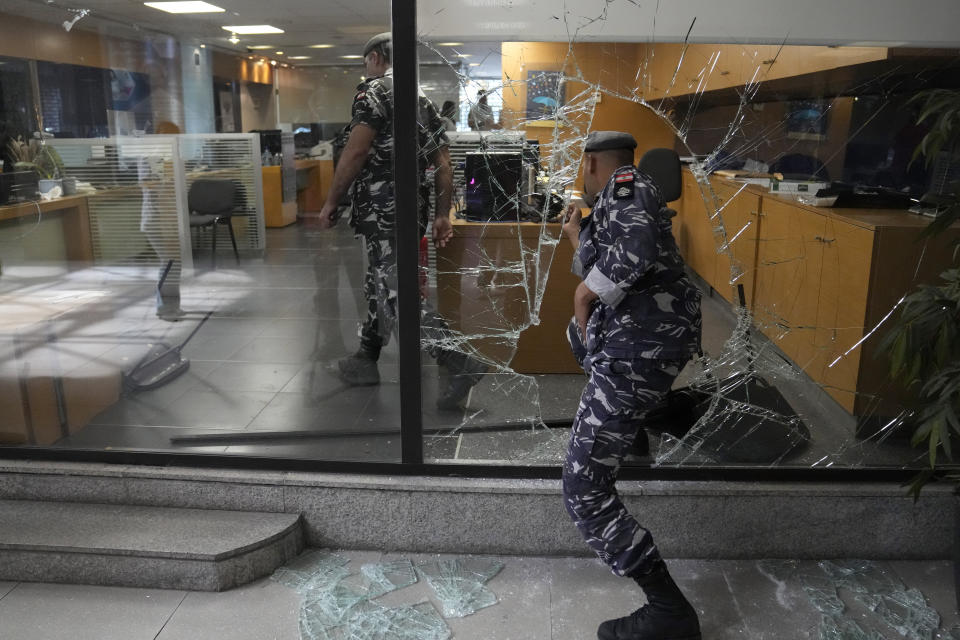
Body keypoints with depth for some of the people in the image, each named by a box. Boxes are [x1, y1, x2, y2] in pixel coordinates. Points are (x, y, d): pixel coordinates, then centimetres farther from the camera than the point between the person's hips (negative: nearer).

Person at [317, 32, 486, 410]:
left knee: (396, 294, -11)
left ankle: (462, 364, -19)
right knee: (378, 285, 19)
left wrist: (330, 203, -7)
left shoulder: (374, 91, -5)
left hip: (383, 208, -9)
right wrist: (443, 214, 15)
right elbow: (443, 163, 14)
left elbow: (355, 152, -14)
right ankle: (365, 361, 29)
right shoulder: (423, 100, 19)